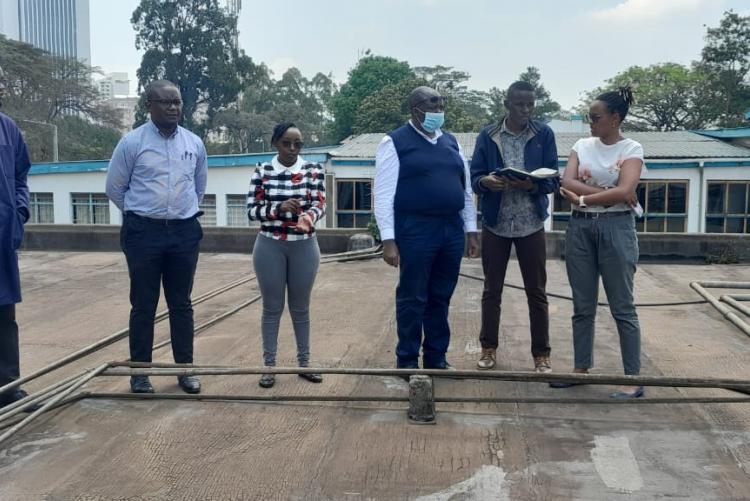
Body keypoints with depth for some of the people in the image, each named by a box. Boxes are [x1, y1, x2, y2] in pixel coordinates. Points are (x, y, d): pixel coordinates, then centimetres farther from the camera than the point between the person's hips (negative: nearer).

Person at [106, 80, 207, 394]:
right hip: (144, 232, -3)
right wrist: (142, 215, 11)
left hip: (185, 231, 3)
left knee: (181, 304, 9)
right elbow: (114, 188, 3)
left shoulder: (194, 143, 5)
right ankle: (140, 372, 15)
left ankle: (185, 369, 18)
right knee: (143, 306, 4)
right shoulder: (132, 142, -5)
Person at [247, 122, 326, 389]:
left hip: (304, 246, 0)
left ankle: (304, 362, 20)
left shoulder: (314, 170, 1)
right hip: (270, 246, 0)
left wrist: (307, 216, -31)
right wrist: (279, 208, -21)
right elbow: (252, 210, -4)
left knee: (300, 307, 9)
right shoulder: (262, 172, 0)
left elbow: (320, 204, -8)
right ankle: (269, 365, 13)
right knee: (272, 307, 5)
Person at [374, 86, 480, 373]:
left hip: (452, 230, 5)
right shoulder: (395, 143, -4)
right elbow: (383, 195, -8)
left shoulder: (451, 143, 14)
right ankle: (407, 360, 17)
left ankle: (436, 357, 24)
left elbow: (466, 190, 17)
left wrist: (471, 230, 11)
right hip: (415, 231, -5)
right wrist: (388, 240, -14)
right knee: (412, 298, 3)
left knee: (441, 298, 12)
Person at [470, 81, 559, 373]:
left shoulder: (544, 134, 0)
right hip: (495, 223, 1)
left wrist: (531, 184, -24)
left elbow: (553, 180, -3)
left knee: (537, 291, 5)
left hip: (531, 224, 0)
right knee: (492, 290, 9)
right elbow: (474, 177, -1)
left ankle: (541, 354, 16)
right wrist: (486, 181, -24)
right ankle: (489, 348, 23)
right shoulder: (487, 136, 1)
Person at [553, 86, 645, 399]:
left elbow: (625, 192, -17)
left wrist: (582, 198, -10)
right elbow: (567, 182, -6)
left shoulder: (631, 149, -2)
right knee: (583, 305, 10)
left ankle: (633, 379, 4)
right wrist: (607, 193, -14)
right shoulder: (582, 146, 9)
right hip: (580, 227, 4)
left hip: (615, 228, -4)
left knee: (622, 307, -2)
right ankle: (581, 368, 20)